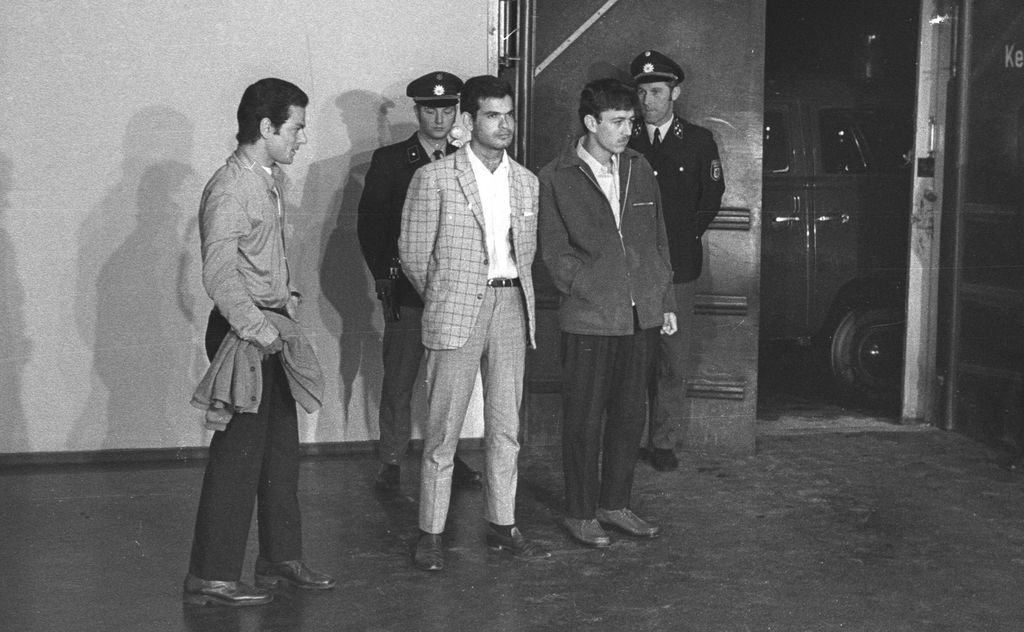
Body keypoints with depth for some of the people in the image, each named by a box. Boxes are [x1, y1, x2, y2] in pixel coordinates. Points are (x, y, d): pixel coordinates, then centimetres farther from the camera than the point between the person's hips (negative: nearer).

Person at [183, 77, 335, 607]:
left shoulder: (273, 178, 13)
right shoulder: (230, 189, -18)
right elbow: (219, 274, -26)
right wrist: (257, 328, -27)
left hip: (271, 328, 10)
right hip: (243, 331, -10)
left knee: (282, 446, 15)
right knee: (240, 451, -5)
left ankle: (281, 558, 28)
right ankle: (210, 578, 4)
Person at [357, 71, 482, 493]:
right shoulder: (389, 160, 2)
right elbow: (370, 223, 1)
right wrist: (383, 277, -6)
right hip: (406, 291, -3)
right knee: (398, 381, 0)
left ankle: (448, 456, 18)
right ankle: (391, 462, 9)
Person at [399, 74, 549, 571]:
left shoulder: (526, 182, 11)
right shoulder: (435, 178, -4)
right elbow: (413, 253, 0)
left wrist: (513, 294, 14)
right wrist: (441, 298, 8)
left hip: (511, 306, 5)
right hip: (456, 311, -5)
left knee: (506, 426, 9)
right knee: (443, 428, -1)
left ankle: (502, 524, 19)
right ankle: (430, 532, 7)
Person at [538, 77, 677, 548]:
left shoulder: (639, 169, 11)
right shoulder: (556, 178, -3)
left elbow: (658, 239, 16)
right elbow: (555, 252, -2)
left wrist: (666, 301, 12)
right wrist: (592, 291, -10)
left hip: (642, 314, 5)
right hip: (589, 317, -5)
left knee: (630, 413, 11)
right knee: (584, 418, 2)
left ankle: (614, 504, 24)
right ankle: (579, 514, 13)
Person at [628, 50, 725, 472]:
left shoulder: (699, 142, 9)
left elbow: (710, 200, 11)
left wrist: (681, 237, 3)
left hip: (676, 267, 0)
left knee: (673, 361, 2)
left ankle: (664, 443, 12)